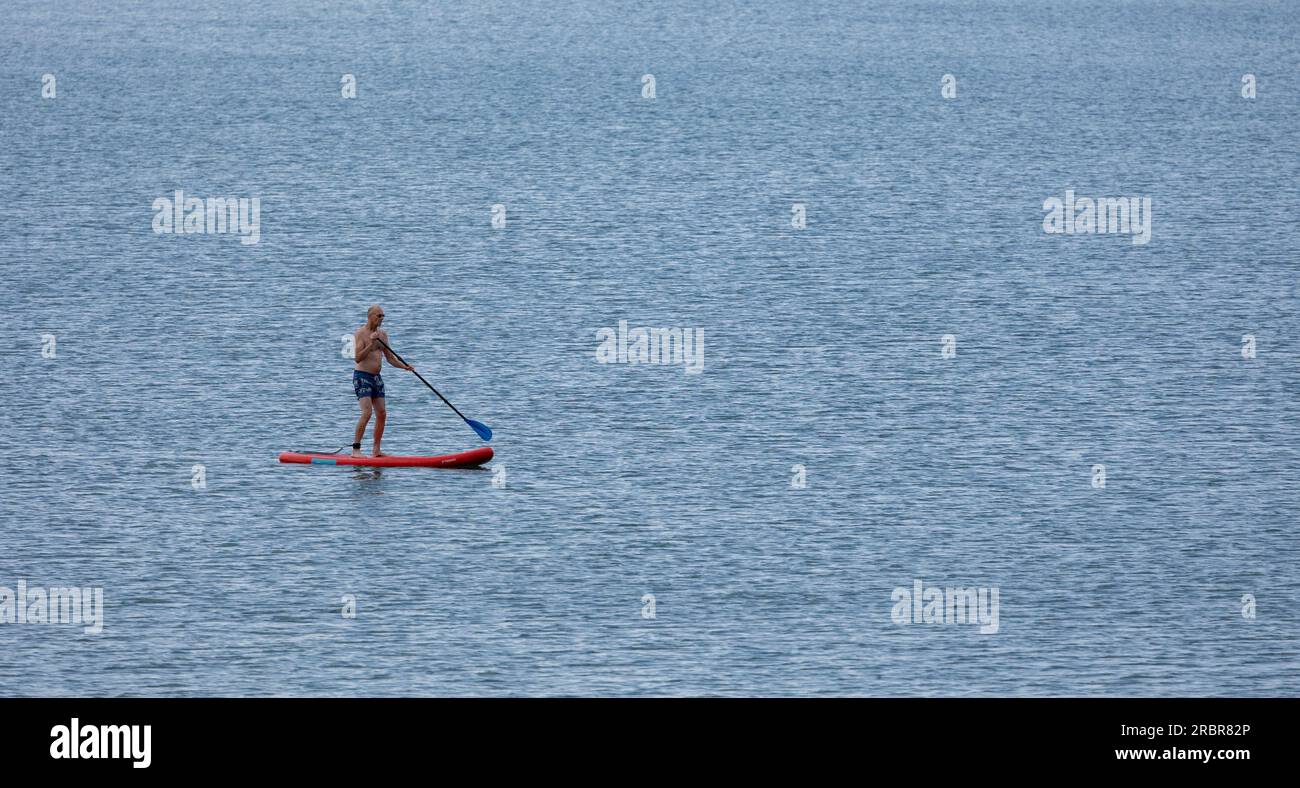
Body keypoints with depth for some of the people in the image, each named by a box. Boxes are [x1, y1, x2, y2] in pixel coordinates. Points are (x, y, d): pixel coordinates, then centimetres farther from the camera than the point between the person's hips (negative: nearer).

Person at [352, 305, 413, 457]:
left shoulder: (383, 334, 12)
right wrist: (371, 343, -27)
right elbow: (358, 358, -20)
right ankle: (355, 449, -18)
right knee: (366, 413, -19)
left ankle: (376, 451, 12)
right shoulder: (360, 334, -10)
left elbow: (390, 358, 15)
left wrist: (405, 366, 0)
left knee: (382, 414, 5)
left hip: (376, 378, 8)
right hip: (362, 376, -8)